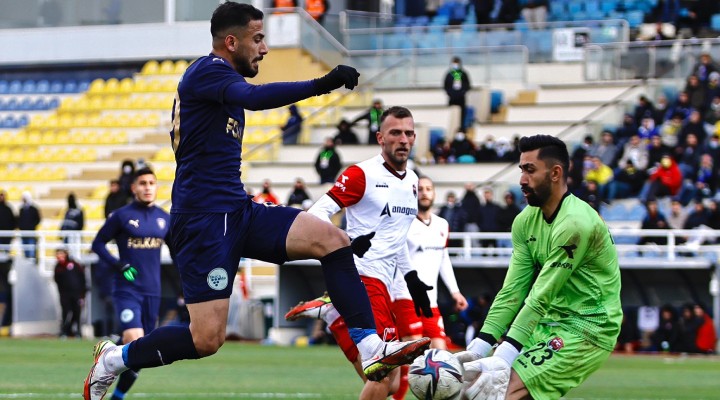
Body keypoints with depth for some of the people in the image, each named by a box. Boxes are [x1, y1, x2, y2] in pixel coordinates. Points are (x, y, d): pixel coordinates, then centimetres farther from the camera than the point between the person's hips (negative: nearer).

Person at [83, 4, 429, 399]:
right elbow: (255, 97, -31)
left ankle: (371, 349, -12)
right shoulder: (207, 70, -10)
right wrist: (320, 84, -40)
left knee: (333, 240, -9)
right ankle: (112, 359, 10)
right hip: (203, 220, -10)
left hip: (236, 212, 10)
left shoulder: (220, 79, 21)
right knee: (207, 339, -12)